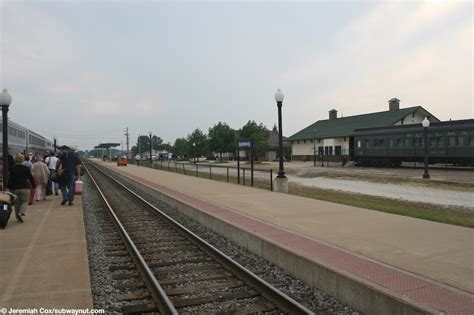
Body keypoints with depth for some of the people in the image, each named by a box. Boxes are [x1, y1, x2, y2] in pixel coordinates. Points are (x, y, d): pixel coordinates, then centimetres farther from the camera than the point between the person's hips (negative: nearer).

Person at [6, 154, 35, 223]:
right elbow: (31, 178, 3)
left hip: (14, 188, 1)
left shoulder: (12, 169, -3)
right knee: (25, 201, 11)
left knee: (16, 203, 13)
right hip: (24, 188, -1)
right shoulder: (26, 168, -2)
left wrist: (8, 187, 0)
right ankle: (21, 212, -14)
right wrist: (34, 186, 13)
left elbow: (10, 179, -5)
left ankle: (18, 217, 16)